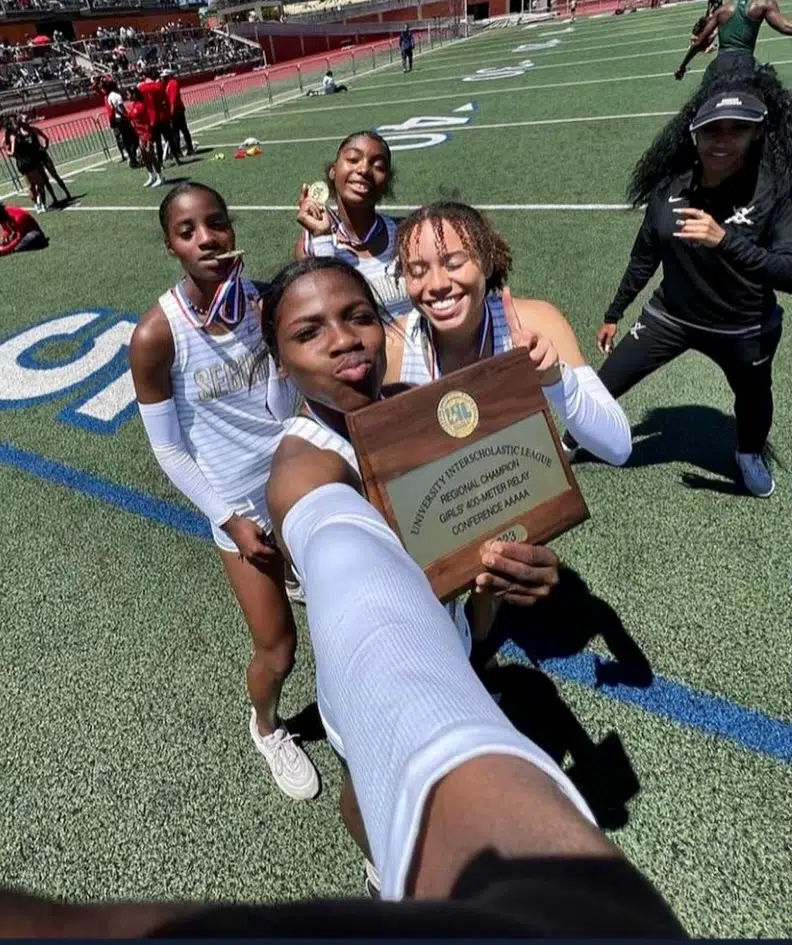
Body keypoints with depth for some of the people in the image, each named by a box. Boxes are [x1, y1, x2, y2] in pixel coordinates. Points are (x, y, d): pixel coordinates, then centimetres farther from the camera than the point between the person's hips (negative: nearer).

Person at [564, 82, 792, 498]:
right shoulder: (669, 189, -11)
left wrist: (725, 239, -42)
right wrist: (613, 315, 10)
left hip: (743, 329, -1)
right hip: (670, 316, 2)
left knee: (753, 399, 23)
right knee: (602, 388, 2)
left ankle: (750, 454, 57)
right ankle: (572, 441, 32)